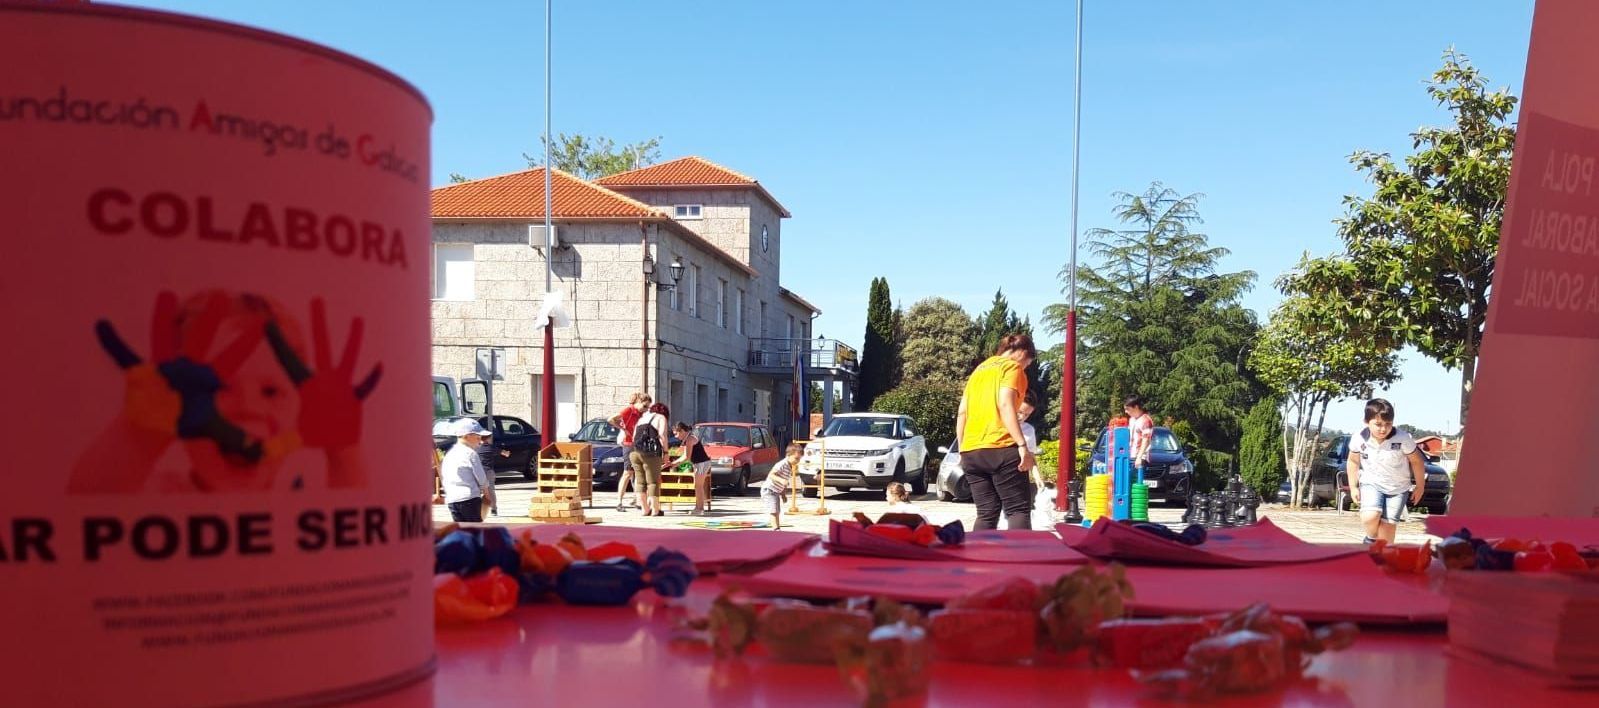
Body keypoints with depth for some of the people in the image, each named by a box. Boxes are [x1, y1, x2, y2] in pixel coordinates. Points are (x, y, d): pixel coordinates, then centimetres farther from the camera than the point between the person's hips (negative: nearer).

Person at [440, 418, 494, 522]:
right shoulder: (470, 453, -7)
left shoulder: (449, 454, 15)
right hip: (469, 498, -7)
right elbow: (481, 478, -5)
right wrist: (486, 493, 12)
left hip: (451, 499, 7)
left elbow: (443, 475, 18)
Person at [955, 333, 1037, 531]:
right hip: (1000, 449, -7)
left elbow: (961, 412, 19)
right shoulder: (1012, 367, 2)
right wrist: (1022, 445, -20)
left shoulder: (979, 370, 24)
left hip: (970, 452, 7)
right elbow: (1005, 404, -15)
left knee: (986, 513, 9)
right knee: (1018, 510, -3)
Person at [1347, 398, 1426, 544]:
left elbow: (1416, 461, -6)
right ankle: (1371, 538, 10)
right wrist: (1353, 487, 5)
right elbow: (1353, 461, 2)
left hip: (1398, 488, 0)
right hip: (1371, 483, 0)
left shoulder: (1403, 439, -23)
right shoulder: (1359, 439, -17)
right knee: (1370, 517, -23)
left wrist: (1420, 487, 2)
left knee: (1388, 524, -2)